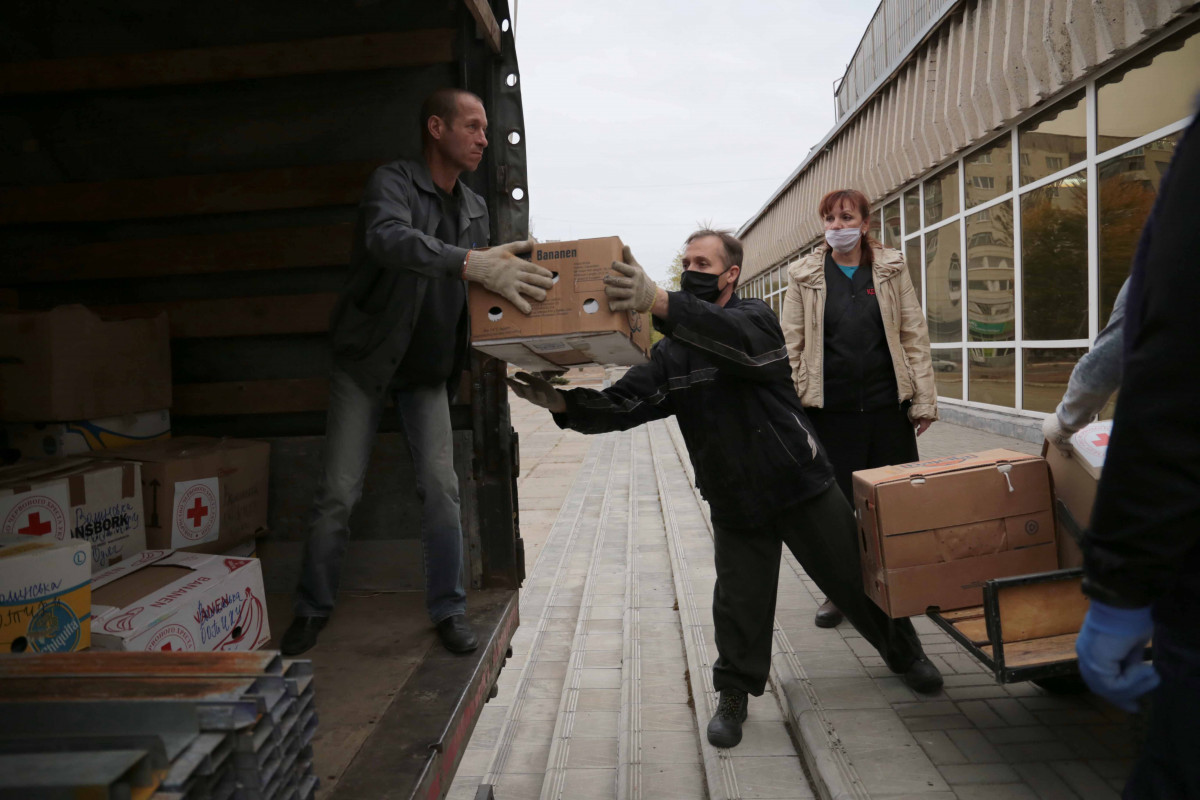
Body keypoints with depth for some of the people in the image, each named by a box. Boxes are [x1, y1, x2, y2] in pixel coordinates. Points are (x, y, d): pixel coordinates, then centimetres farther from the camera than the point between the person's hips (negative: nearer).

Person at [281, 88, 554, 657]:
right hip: (366, 360, -4)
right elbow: (388, 237, -37)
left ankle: (448, 610, 11)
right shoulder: (393, 182, -13)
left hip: (429, 369, 4)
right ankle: (313, 609, 18)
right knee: (339, 492, -1)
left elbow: (478, 287, 12)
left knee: (441, 488, -2)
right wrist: (471, 263, -50)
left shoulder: (475, 209, 7)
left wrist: (513, 278, -8)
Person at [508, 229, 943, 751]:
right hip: (734, 502, 3)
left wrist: (660, 303, -51)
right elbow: (622, 404, -4)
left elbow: (738, 340, -35)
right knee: (739, 605, 3)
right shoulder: (672, 354, 7)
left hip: (801, 485, -2)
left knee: (856, 577, 12)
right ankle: (734, 696, 25)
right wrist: (563, 403, -24)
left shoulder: (757, 319, -8)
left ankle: (904, 653, 37)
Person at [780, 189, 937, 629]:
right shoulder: (805, 276, 5)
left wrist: (923, 399, 2)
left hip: (887, 403, 1)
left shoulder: (891, 268, 7)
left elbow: (914, 336, 6)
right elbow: (791, 345, 4)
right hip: (831, 408, -1)